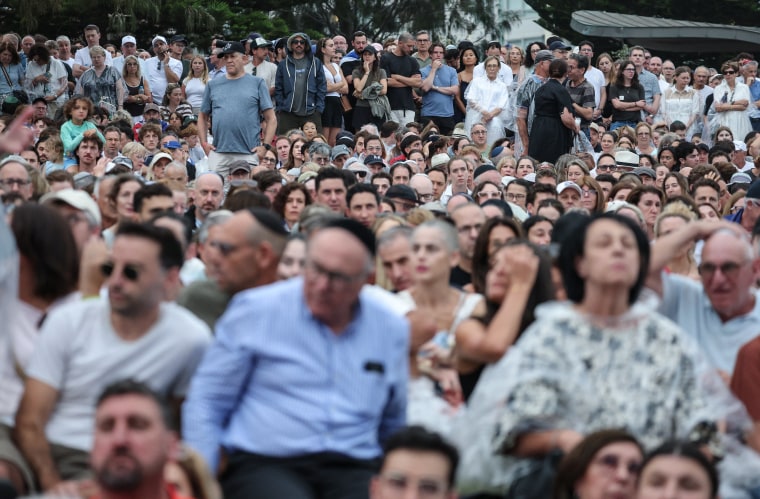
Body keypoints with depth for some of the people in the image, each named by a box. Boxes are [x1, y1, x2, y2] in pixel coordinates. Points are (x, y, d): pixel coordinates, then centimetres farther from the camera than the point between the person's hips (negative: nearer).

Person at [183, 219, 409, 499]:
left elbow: (393, 425, 27)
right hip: (262, 464, -2)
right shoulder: (255, 310, 4)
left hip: (352, 471, 3)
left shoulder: (392, 330, 14)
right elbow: (206, 402, 6)